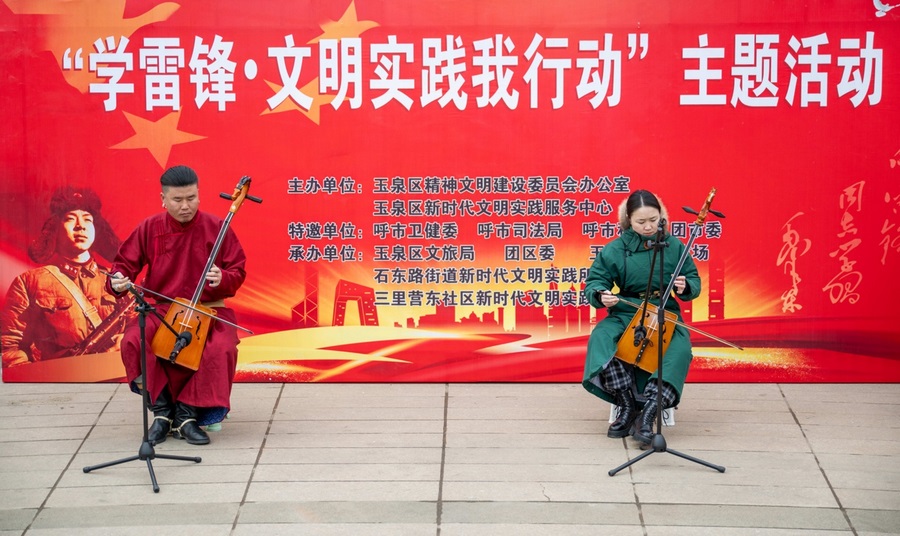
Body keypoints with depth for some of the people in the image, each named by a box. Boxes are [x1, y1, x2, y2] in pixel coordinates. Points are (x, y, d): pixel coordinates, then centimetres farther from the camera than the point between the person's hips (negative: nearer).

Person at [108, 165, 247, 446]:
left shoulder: (216, 228, -3)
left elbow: (238, 272, 2)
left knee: (222, 348, -32)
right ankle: (162, 409, -10)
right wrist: (119, 279, -15)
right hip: (162, 308, 1)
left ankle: (187, 412, -13)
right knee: (132, 340, -29)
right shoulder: (149, 228, 1)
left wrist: (223, 279, -21)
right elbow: (125, 263, 8)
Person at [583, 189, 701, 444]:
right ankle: (629, 408, -21)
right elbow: (594, 281, 2)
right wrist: (601, 295, -22)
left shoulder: (674, 246, 1)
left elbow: (694, 282, 7)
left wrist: (686, 287, -17)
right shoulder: (616, 249, -1)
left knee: (680, 350, -32)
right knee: (600, 339, -31)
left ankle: (647, 416, -32)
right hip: (625, 315, 0)